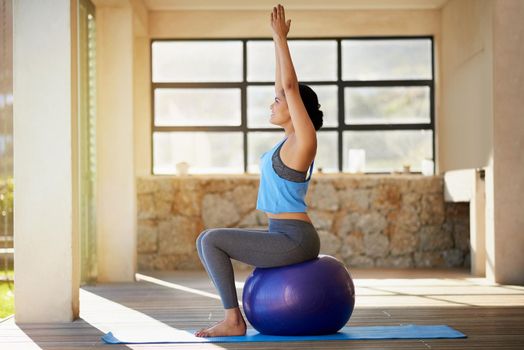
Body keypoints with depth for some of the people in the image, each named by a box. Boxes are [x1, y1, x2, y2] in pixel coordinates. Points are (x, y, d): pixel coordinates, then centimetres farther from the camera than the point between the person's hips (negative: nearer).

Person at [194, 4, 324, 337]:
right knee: (208, 240, 12)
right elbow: (283, 87, 18)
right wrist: (278, 40, 19)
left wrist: (281, 37, -12)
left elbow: (290, 85, -18)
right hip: (284, 237, 10)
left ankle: (233, 320, -9)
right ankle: (234, 315, 11)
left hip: (294, 240, -10)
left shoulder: (304, 139, -12)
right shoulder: (292, 138, 12)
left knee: (211, 240, -15)